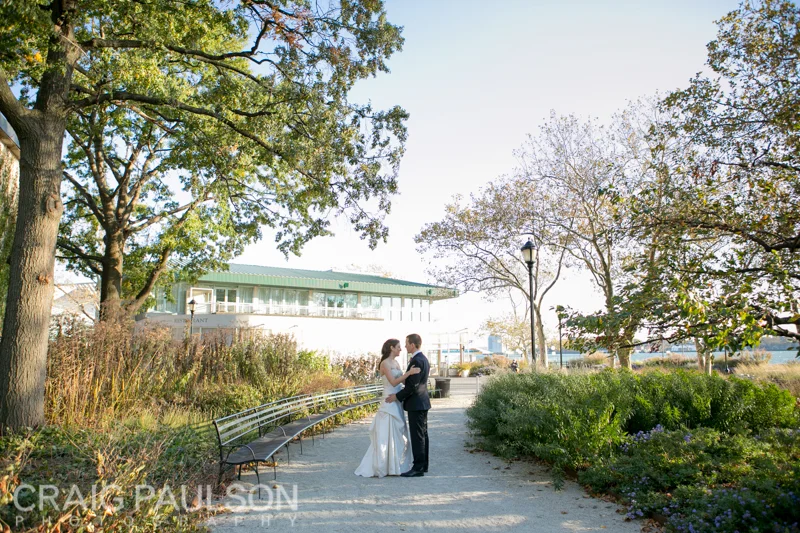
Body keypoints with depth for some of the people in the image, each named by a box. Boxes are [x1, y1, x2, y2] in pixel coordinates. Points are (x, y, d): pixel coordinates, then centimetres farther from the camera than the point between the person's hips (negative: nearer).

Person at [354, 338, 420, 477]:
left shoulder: (396, 363, 13)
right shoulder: (385, 363, -13)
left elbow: (402, 380, 12)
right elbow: (393, 382, -22)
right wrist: (409, 373, -28)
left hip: (397, 403, 9)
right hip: (389, 403, -9)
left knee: (397, 434, 12)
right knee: (386, 435, -5)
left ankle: (394, 465, 20)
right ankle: (379, 467, 3)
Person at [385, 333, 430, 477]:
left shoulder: (416, 360, -19)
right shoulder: (423, 359, 13)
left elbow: (413, 385, -22)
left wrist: (397, 396, -14)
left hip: (416, 404, -10)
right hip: (422, 402, 10)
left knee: (417, 436, -6)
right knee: (422, 434, 13)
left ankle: (418, 468, -1)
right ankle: (423, 465, 19)